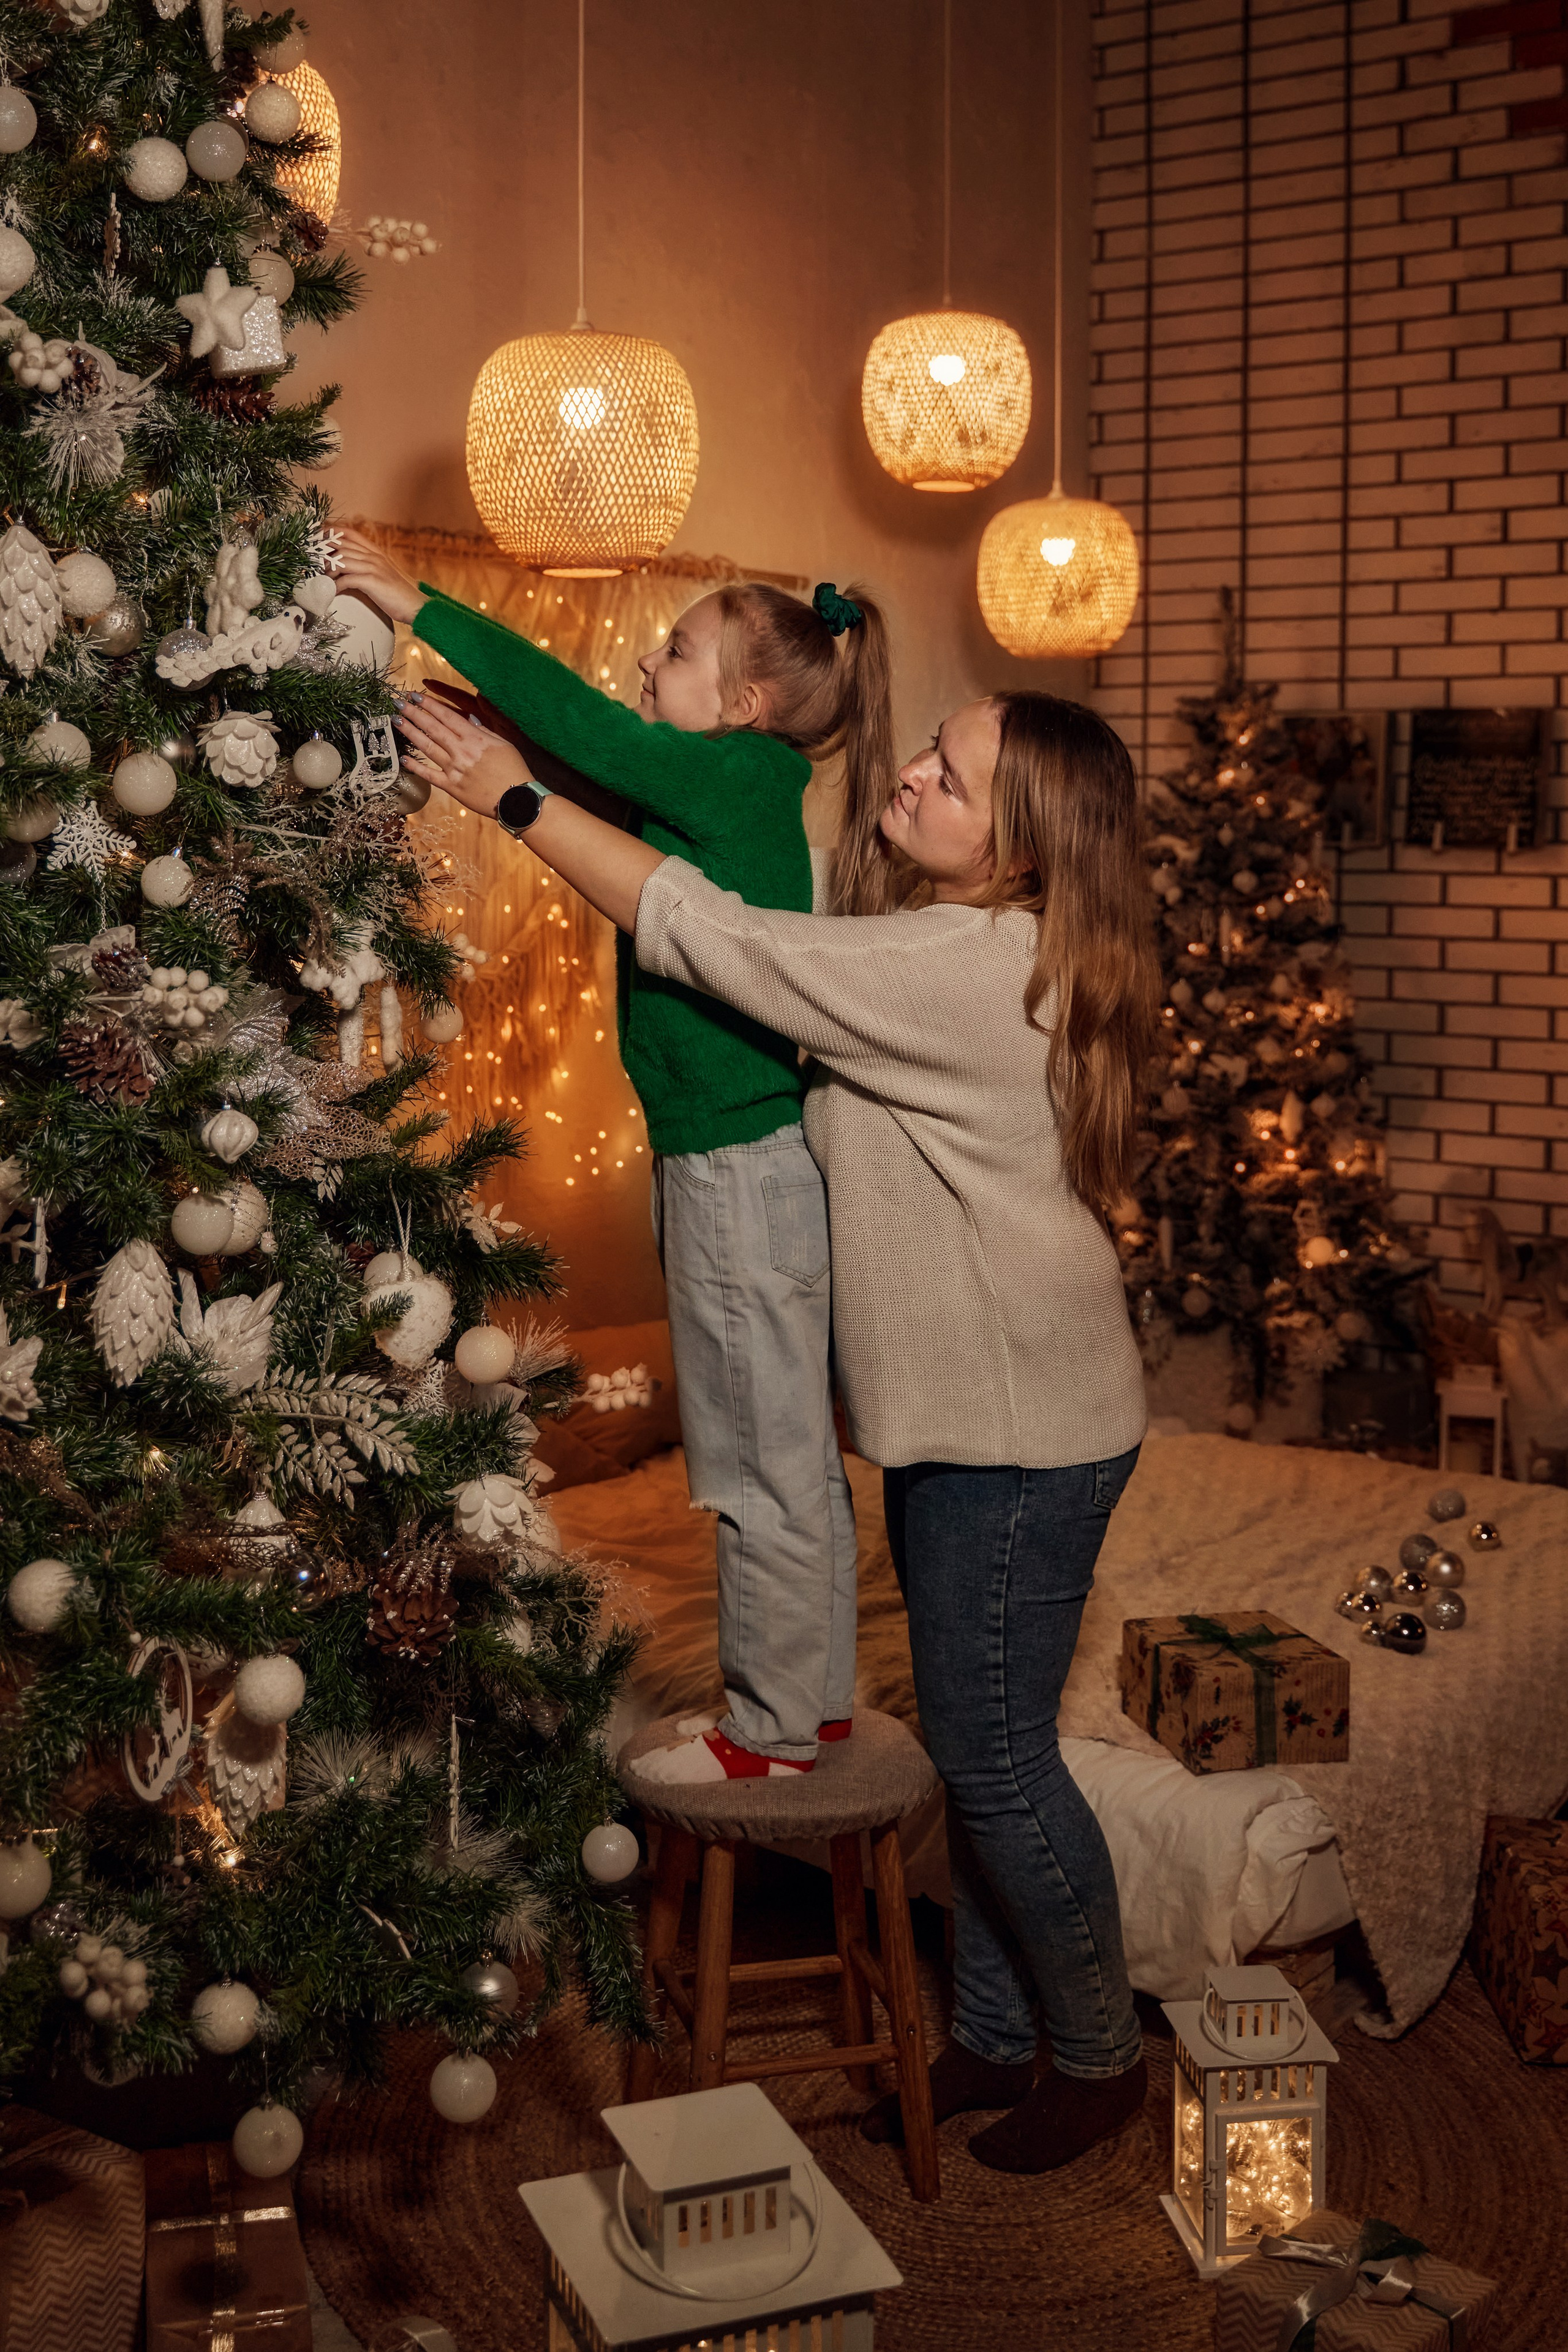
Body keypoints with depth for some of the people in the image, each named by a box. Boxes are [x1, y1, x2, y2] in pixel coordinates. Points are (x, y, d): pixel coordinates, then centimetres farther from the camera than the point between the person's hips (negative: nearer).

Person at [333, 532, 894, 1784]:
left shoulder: (745, 775, -14)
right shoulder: (740, 791, 10)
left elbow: (573, 717, -18)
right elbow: (588, 752, 14)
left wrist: (423, 607, -13)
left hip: (742, 1166, -10)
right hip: (740, 1155, 10)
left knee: (767, 1464, 2)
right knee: (793, 1454, 17)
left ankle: (772, 1727, 15)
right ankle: (816, 1695, 30)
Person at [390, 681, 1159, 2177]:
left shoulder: (973, 969, -24)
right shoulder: (985, 955, 7)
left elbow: (708, 939, -20)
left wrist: (513, 797, -14)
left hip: (1024, 1435, -10)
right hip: (967, 1419, 10)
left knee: (993, 1754, 2)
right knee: (975, 1742, 17)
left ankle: (1099, 2055, 23)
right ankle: (990, 2038, 32)